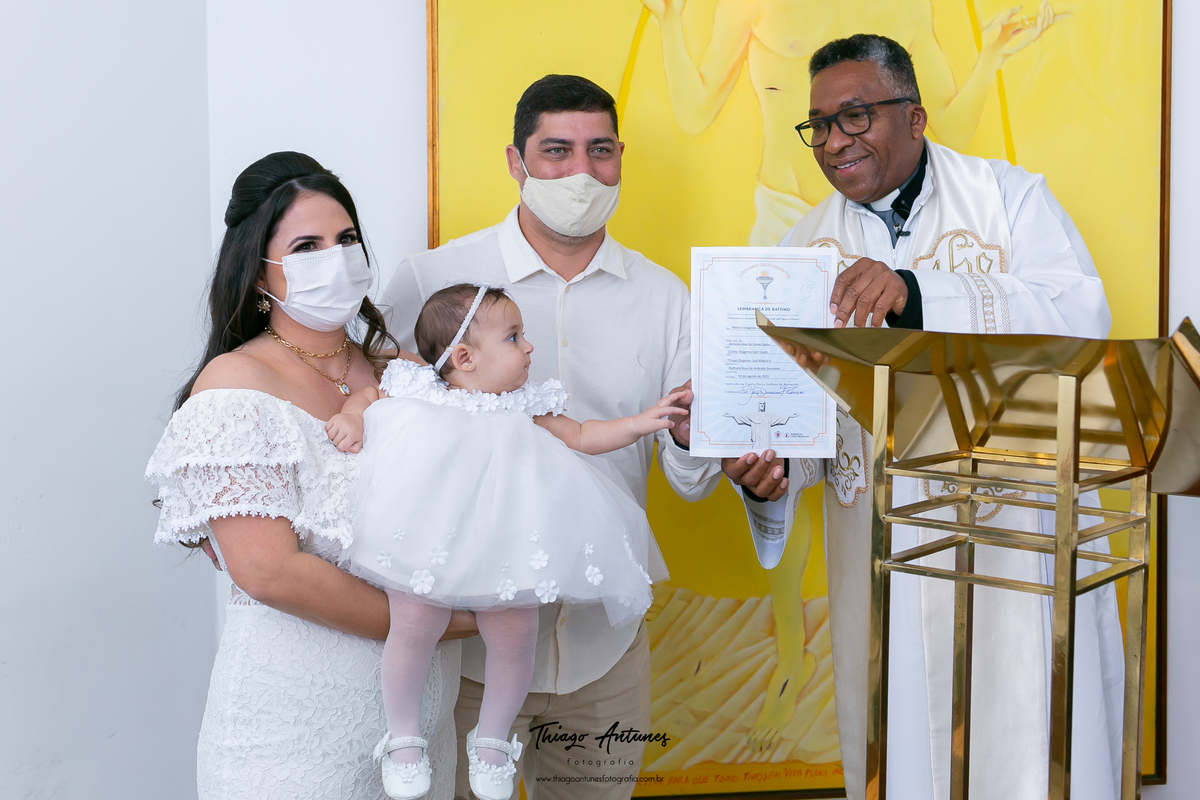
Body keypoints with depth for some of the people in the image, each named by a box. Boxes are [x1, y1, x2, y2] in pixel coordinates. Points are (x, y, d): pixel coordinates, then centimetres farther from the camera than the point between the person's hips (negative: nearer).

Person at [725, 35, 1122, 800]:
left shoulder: (1011, 196, -1)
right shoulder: (809, 245, 8)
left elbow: (1082, 322, -17)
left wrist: (919, 293, -30)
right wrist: (771, 464, -19)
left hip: (1019, 535, -2)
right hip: (882, 557, 3)